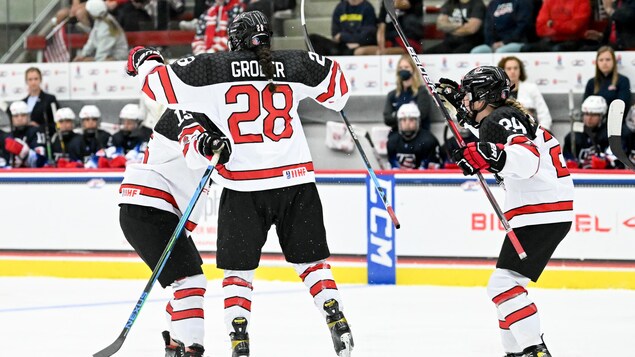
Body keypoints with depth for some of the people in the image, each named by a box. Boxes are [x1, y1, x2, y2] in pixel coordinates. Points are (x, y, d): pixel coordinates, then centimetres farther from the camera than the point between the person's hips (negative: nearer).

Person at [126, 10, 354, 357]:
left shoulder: (212, 67, -1)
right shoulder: (294, 65, 6)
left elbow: (163, 84, -1)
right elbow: (336, 87, 17)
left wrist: (144, 61, 20)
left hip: (243, 187, -2)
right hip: (296, 179, 2)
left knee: (238, 266, 9)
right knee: (310, 258, 17)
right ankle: (338, 324, 7)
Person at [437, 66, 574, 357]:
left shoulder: (502, 119, -13)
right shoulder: (500, 117, 18)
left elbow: (528, 159, -31)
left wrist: (494, 156, -48)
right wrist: (456, 103, 34)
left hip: (542, 215, -11)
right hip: (538, 215, 11)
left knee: (504, 283, -18)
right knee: (507, 283, 18)